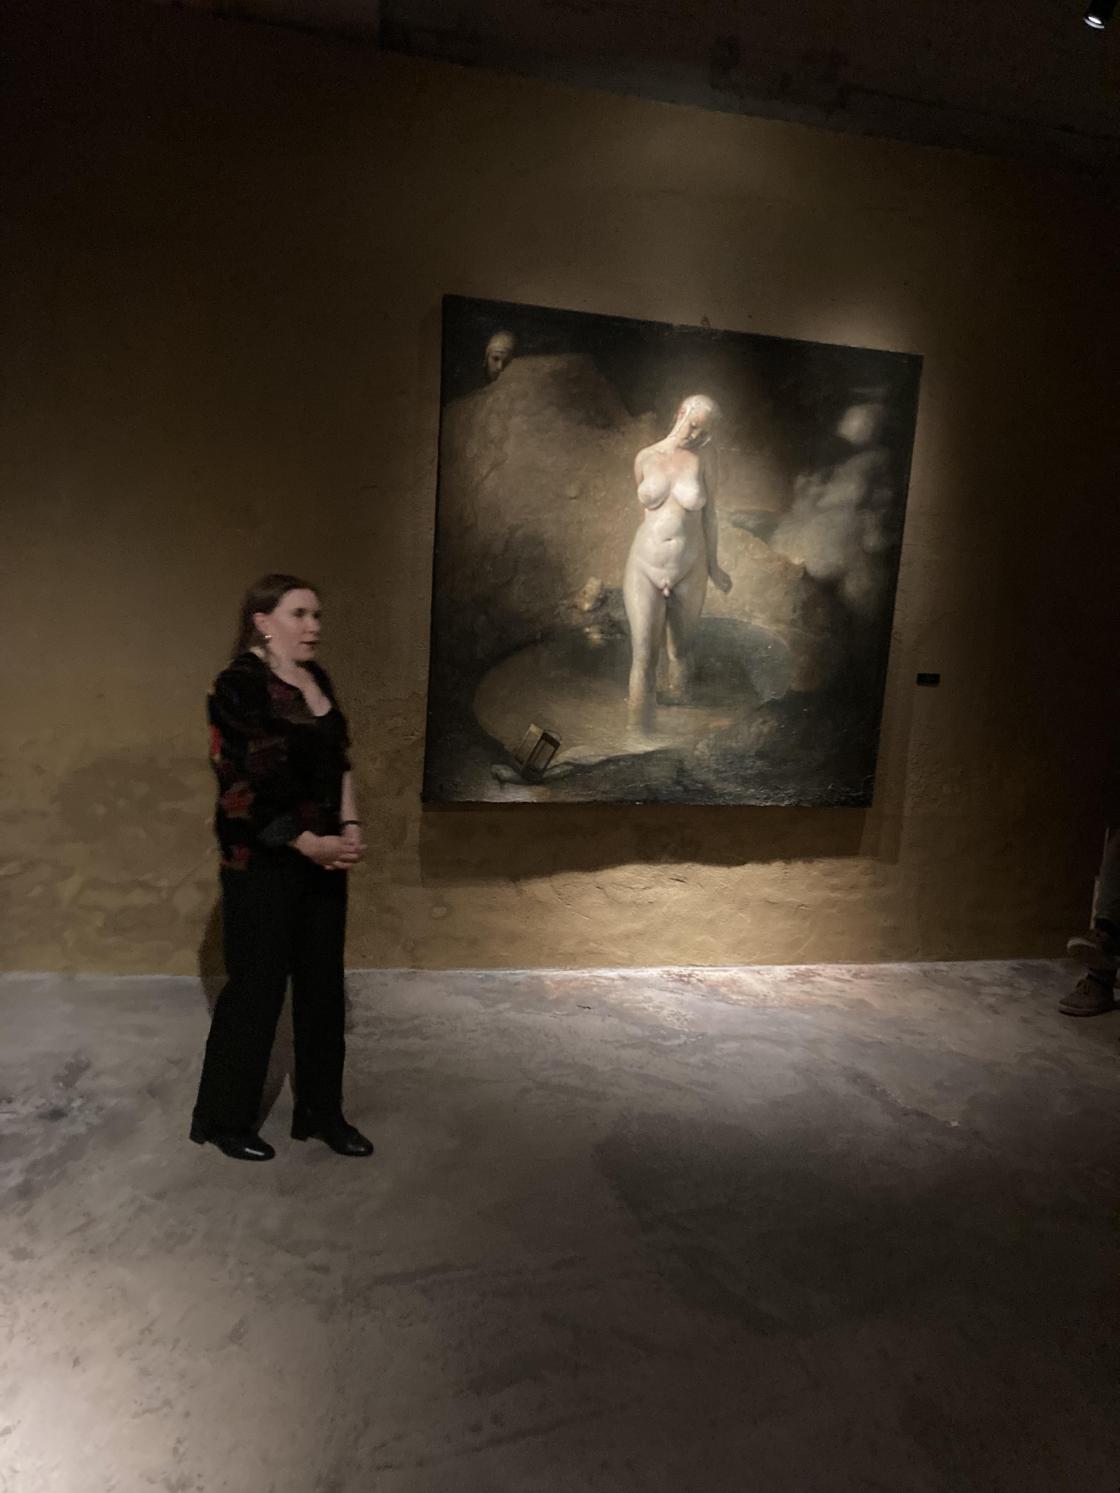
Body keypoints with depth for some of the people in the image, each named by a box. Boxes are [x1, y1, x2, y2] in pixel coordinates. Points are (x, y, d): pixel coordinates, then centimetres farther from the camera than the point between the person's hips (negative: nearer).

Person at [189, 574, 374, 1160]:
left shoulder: (318, 679, 8)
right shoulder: (240, 686, -15)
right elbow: (244, 788, -19)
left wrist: (350, 827, 0)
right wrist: (311, 844, -16)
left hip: (323, 857, 7)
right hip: (263, 863, -7)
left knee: (323, 986, 13)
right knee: (257, 988, 5)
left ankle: (321, 1112, 28)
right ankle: (223, 1118, 27)